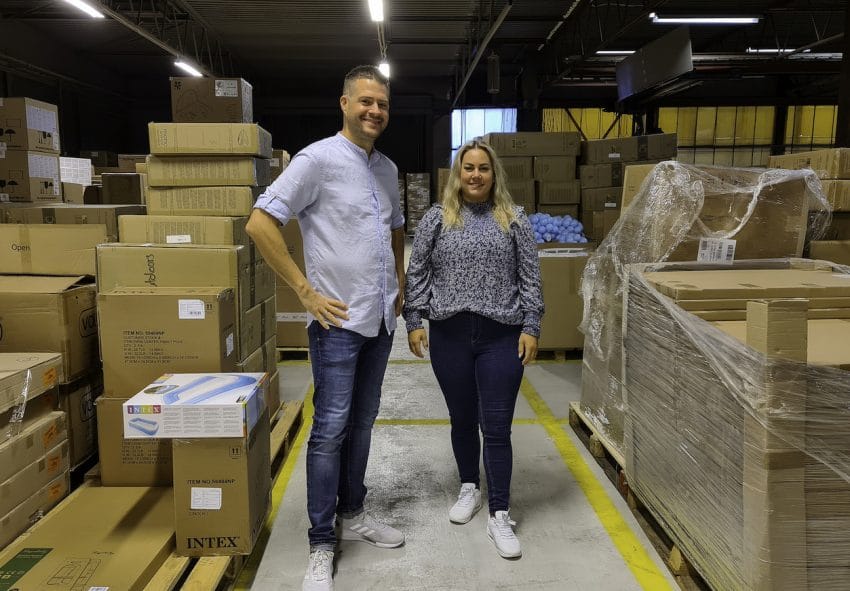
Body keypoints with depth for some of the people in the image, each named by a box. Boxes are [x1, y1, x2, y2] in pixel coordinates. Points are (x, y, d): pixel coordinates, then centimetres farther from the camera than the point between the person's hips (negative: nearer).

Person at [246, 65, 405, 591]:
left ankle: (352, 513, 32)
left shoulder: (388, 168, 12)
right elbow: (260, 224, -16)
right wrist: (306, 291, -16)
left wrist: (399, 283, 17)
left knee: (362, 422, 15)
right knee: (331, 428, -2)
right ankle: (322, 545, 11)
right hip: (339, 320, -7)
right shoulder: (318, 158, -10)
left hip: (381, 319, 7)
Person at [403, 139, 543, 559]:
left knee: (496, 427, -1)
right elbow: (417, 274, 6)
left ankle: (499, 515, 9)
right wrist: (414, 323, 0)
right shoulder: (436, 219, 6)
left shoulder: (514, 220, 5)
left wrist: (531, 327, -2)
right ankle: (470, 488, 36)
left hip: (501, 337, -1)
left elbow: (530, 278, 4)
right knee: (462, 420, 14)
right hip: (449, 335, 1)